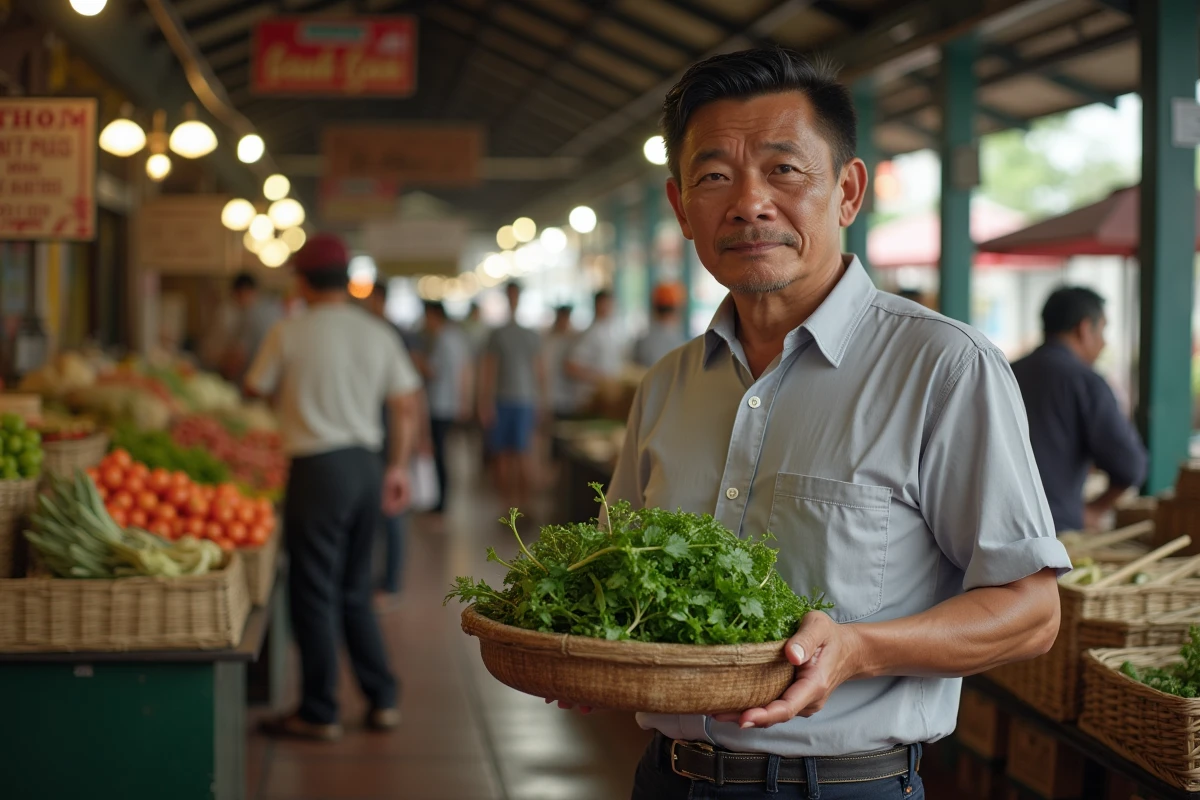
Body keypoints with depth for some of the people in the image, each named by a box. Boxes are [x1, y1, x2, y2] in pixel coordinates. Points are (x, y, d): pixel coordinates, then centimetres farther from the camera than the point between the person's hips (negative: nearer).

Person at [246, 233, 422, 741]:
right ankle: (383, 701, 18)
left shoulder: (289, 335, -8)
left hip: (317, 469, -5)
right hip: (366, 464, 5)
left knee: (315, 593, 2)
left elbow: (256, 389, 4)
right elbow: (406, 407, 7)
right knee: (355, 591, 17)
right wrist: (399, 467, 15)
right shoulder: (378, 334, 6)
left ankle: (319, 714, 7)